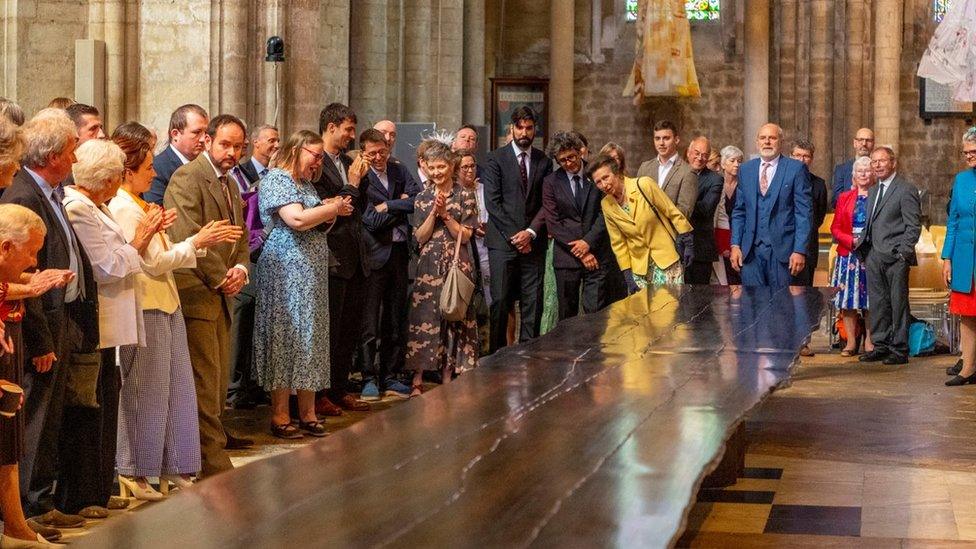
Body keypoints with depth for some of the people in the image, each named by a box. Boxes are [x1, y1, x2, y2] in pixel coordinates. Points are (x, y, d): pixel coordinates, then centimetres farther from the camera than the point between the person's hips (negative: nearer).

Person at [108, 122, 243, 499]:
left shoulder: (140, 206, 14)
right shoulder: (123, 209, -15)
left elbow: (164, 255, 15)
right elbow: (154, 262, -18)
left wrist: (205, 241, 5)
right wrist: (197, 242, -11)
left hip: (165, 306, 10)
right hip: (144, 310, -10)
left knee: (176, 387, 12)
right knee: (144, 392, 0)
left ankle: (173, 468, 20)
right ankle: (132, 473, 11)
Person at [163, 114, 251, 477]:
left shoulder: (231, 186, 19)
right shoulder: (187, 178, -10)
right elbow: (189, 237, -18)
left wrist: (241, 269, 1)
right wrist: (221, 277, -11)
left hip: (222, 297, 9)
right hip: (196, 294, -9)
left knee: (218, 384, 10)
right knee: (205, 385, -7)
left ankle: (198, 459, 17)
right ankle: (215, 467, -4)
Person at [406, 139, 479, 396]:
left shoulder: (465, 196, 2)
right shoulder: (422, 198, 8)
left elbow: (465, 236, -3)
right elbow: (420, 237, 2)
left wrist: (445, 214, -12)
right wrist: (434, 213, -10)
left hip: (457, 266, -1)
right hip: (429, 267, 1)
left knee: (453, 317, 1)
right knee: (424, 318, -2)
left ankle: (448, 377, 10)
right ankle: (418, 380, 0)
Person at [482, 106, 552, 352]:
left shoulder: (543, 161, 12)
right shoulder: (496, 158, 3)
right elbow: (492, 201, -4)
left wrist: (531, 232, -7)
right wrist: (513, 235, -9)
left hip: (533, 242, 3)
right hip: (502, 240, -3)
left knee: (533, 304, 0)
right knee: (500, 301, -5)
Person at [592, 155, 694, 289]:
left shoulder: (644, 185, -13)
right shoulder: (606, 206, -1)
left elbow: (672, 212, -6)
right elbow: (618, 243, 5)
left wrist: (687, 242, -7)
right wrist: (628, 276, 1)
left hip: (666, 259, -3)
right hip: (639, 267, 3)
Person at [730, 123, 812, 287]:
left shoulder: (796, 169, 0)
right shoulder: (746, 169, 13)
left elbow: (803, 213, -4)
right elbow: (739, 211, 14)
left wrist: (800, 251, -11)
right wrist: (735, 245, 3)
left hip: (782, 249, -3)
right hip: (750, 250, 3)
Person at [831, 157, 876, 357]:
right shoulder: (845, 197, 10)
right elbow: (835, 228, 7)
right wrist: (852, 241, -9)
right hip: (848, 255, 2)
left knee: (870, 299, 0)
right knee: (847, 298, 0)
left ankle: (869, 341, 7)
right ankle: (851, 342, 5)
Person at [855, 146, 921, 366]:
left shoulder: (906, 190, -6)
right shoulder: (873, 192, 18)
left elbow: (913, 226, -9)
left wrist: (902, 253, -15)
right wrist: (860, 241, 9)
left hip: (895, 257, -7)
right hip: (873, 256, 7)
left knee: (898, 302, -2)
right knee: (877, 302, 10)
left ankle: (899, 350, 3)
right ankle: (881, 346, 17)